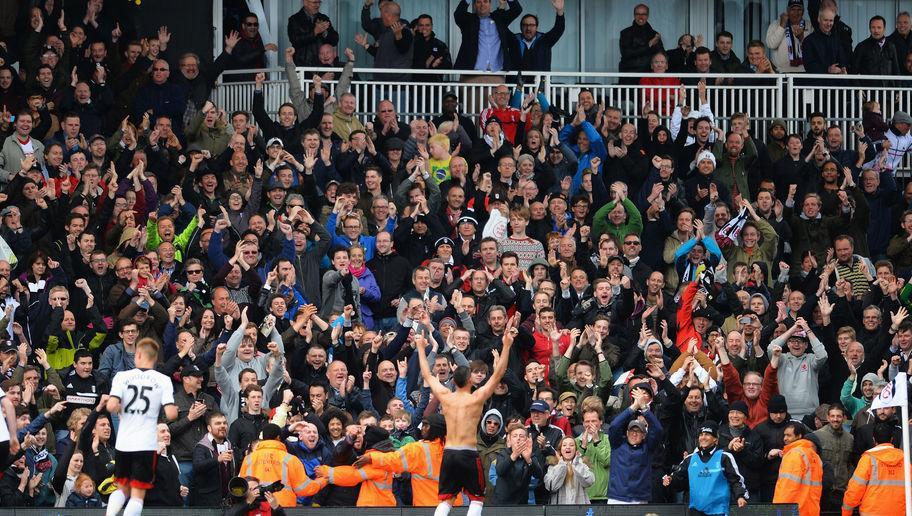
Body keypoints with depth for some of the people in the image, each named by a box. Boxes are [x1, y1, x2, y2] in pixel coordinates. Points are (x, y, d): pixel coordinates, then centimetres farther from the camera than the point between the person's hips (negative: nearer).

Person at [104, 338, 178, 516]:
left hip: (123, 443, 2)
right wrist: (175, 409, 12)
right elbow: (171, 414, -11)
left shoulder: (122, 376, -1)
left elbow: (112, 406, -13)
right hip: (147, 445, -2)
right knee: (138, 494, 3)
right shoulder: (163, 380, -2)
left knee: (122, 489, 19)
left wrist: (118, 409, 9)